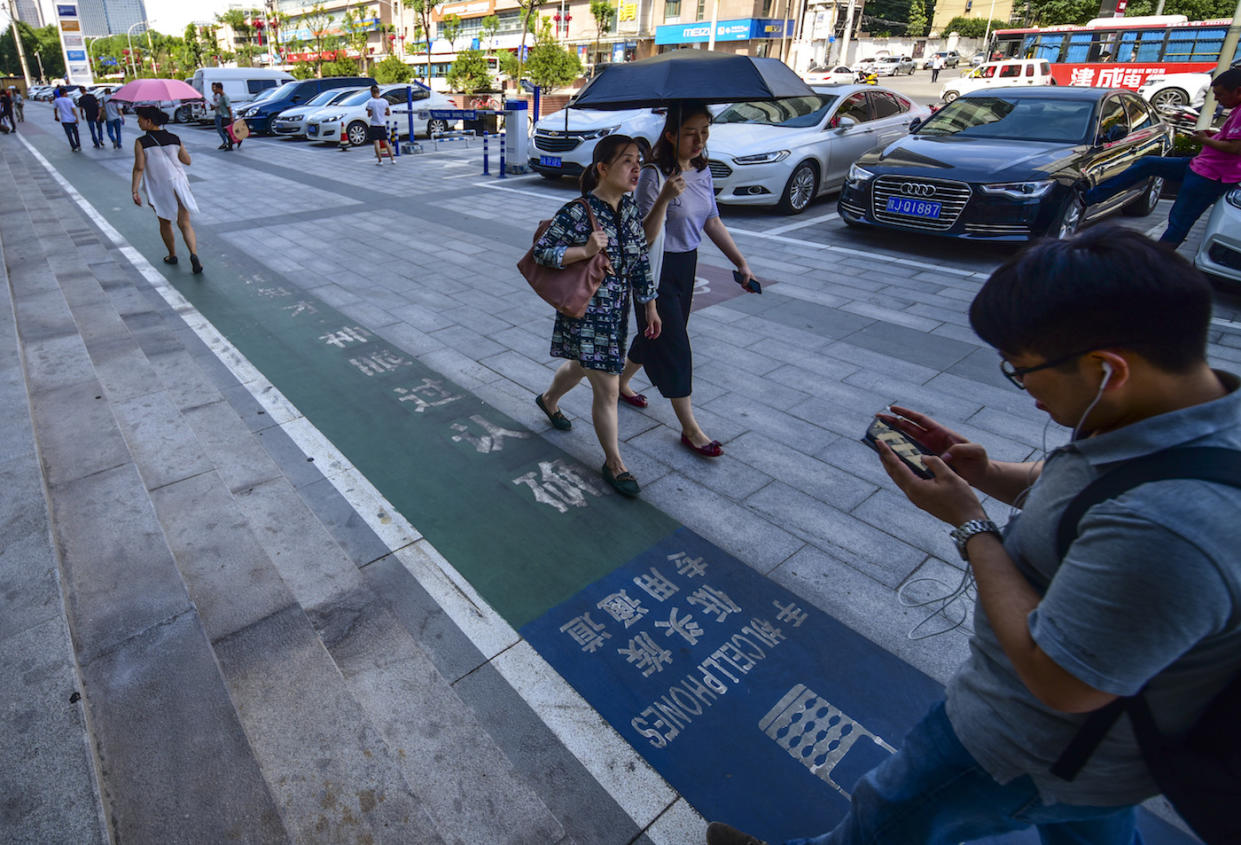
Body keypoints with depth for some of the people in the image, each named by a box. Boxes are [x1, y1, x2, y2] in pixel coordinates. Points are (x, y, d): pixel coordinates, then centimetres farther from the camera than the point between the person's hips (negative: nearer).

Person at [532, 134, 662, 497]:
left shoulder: (630, 206, 0)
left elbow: (641, 259, 8)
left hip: (618, 309, 7)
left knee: (583, 365, 28)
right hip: (586, 312, -7)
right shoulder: (576, 213, -21)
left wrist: (650, 305, 8)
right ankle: (613, 463, 17)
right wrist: (585, 251, -31)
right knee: (607, 389, -1)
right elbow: (540, 250, -17)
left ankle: (548, 400, 60)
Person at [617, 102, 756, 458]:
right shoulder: (654, 175, -18)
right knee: (673, 345, -4)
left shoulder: (703, 172, 5)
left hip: (686, 264, 8)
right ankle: (690, 429, 5)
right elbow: (643, 234, -23)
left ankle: (622, 383, 44)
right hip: (656, 268, -8)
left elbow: (712, 222, 13)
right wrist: (664, 198, -38)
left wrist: (741, 262, 10)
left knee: (655, 333, 19)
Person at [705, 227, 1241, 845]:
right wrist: (984, 473, -10)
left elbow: (1057, 683, -33)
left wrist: (968, 523, -27)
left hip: (1037, 749, -8)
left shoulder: (1162, 530, -43)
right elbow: (1084, 492, 6)